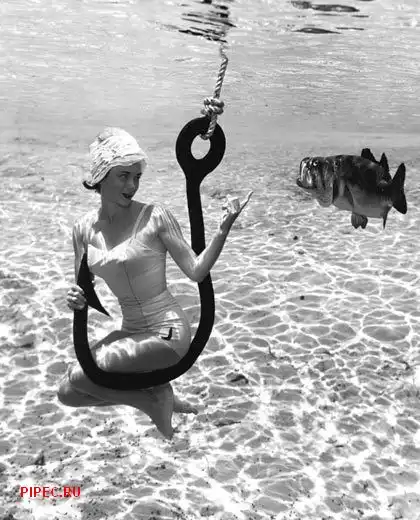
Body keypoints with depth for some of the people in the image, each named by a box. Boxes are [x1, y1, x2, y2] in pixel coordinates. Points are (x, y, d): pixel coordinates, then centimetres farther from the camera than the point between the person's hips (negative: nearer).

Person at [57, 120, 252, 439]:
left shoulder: (154, 217, -13)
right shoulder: (84, 229, 0)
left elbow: (196, 272, -12)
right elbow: (83, 289, 10)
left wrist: (224, 228, -24)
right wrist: (75, 299, -14)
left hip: (166, 333, -6)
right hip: (130, 332, 6)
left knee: (78, 377, -17)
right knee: (68, 394, 6)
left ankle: (155, 397, 5)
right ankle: (154, 400, 17)